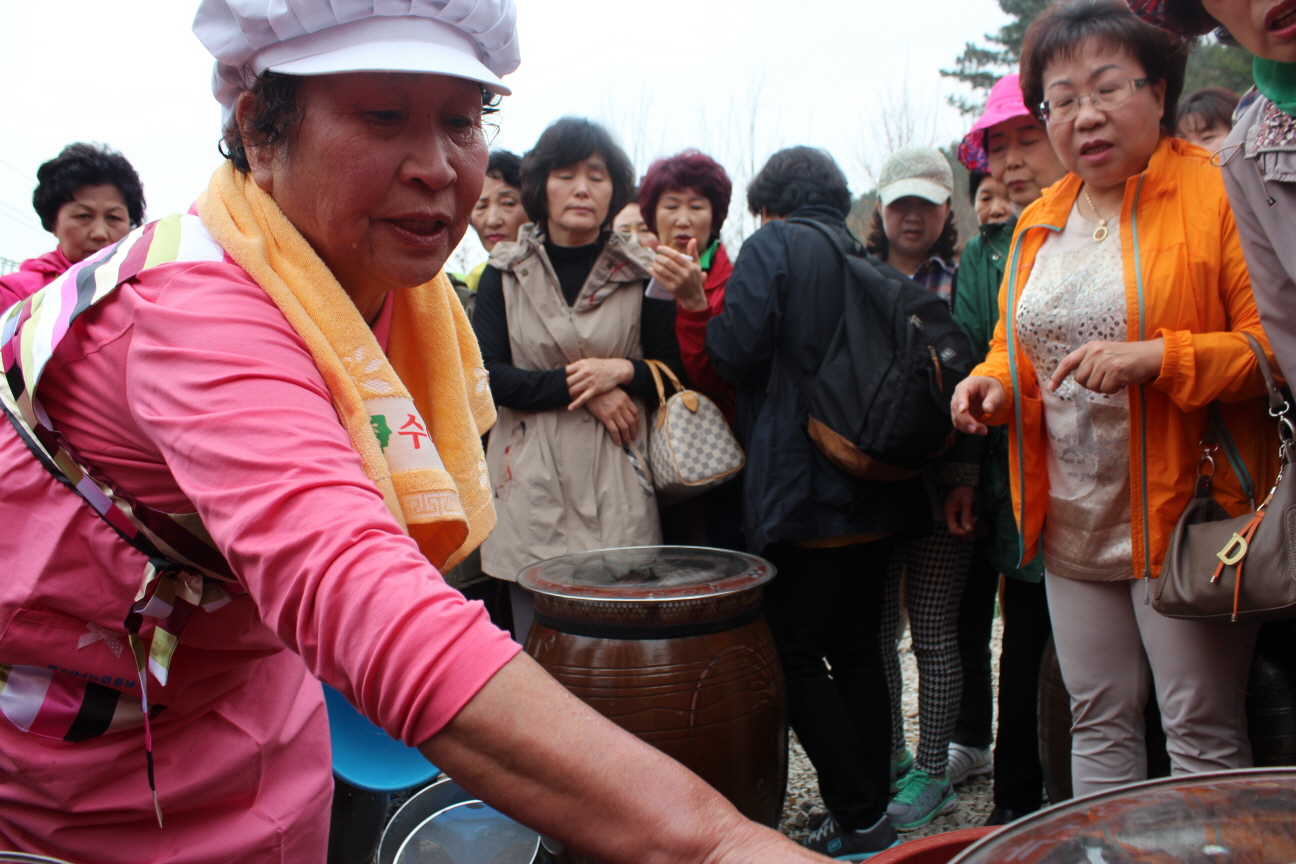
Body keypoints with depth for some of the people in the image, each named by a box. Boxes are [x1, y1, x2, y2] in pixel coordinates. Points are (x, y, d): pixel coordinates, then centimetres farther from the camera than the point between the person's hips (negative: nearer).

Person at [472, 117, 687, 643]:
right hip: (534, 489, 0)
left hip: (617, 487, 0)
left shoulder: (642, 274, 6)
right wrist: (578, 386, -12)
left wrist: (624, 372, -9)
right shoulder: (505, 273, 6)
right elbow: (486, 375, -2)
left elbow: (676, 369, 10)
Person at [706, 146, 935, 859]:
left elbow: (736, 353, -14)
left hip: (803, 491, -7)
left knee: (797, 654, 1)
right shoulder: (872, 259, 14)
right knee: (857, 649, 14)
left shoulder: (772, 246, -5)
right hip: (878, 494, 8)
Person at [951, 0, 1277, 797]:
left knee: (1201, 732, 1)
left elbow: (1273, 345, -12)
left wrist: (1157, 357, -25)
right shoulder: (1038, 224, 12)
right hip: (1072, 519, 6)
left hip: (1181, 511, -6)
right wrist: (993, 383, 1)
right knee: (1098, 722, 14)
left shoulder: (1219, 194, -7)